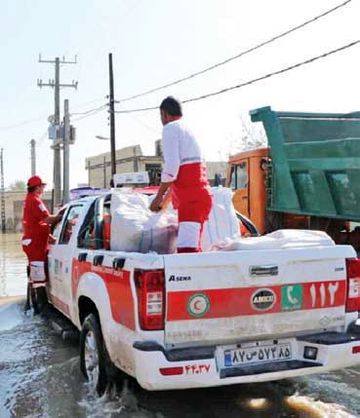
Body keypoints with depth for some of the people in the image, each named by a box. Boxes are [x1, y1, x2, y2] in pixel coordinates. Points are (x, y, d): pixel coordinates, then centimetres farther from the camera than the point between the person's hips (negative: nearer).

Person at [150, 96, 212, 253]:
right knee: (192, 248, 15)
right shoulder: (186, 130, 26)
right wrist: (165, 199, 43)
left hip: (192, 198, -10)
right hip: (198, 195, 10)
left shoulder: (170, 129, -3)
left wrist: (159, 197, -7)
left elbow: (171, 167, -15)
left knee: (186, 250, -18)